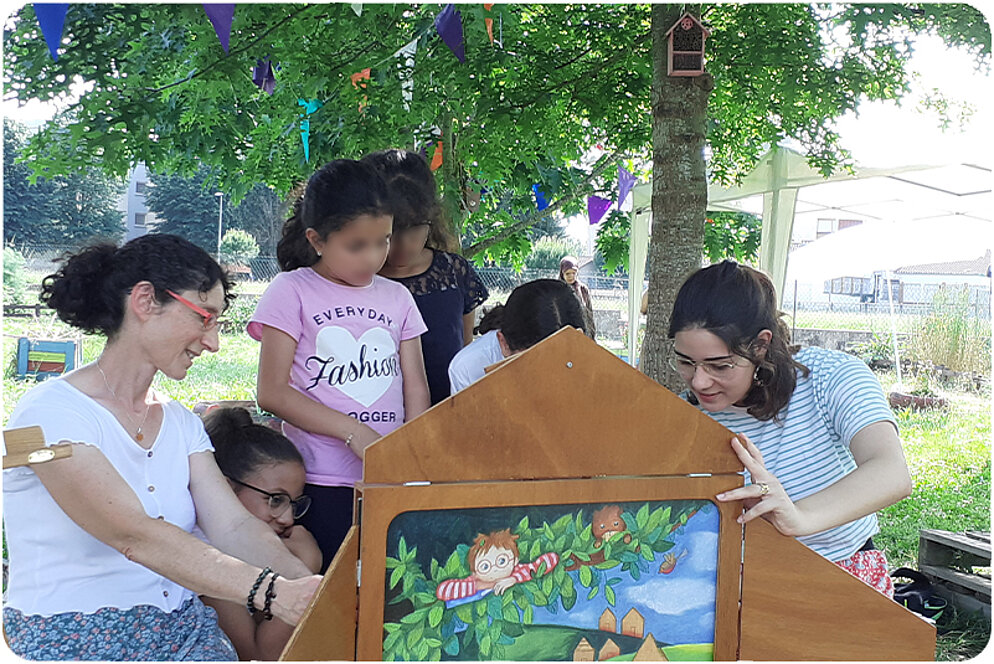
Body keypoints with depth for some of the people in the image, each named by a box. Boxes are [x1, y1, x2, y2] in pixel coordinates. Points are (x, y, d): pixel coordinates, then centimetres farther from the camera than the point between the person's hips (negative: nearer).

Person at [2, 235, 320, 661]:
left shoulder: (181, 423, 12)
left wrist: (308, 588, -21)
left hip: (180, 626, 6)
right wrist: (270, 592, -34)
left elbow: (234, 527, -2)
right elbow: (136, 536, -24)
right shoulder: (51, 413, -11)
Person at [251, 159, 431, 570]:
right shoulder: (292, 293, 0)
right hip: (321, 486, -3)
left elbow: (415, 389, 10)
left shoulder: (397, 298, 13)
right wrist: (354, 432, -14)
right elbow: (272, 392, -6)